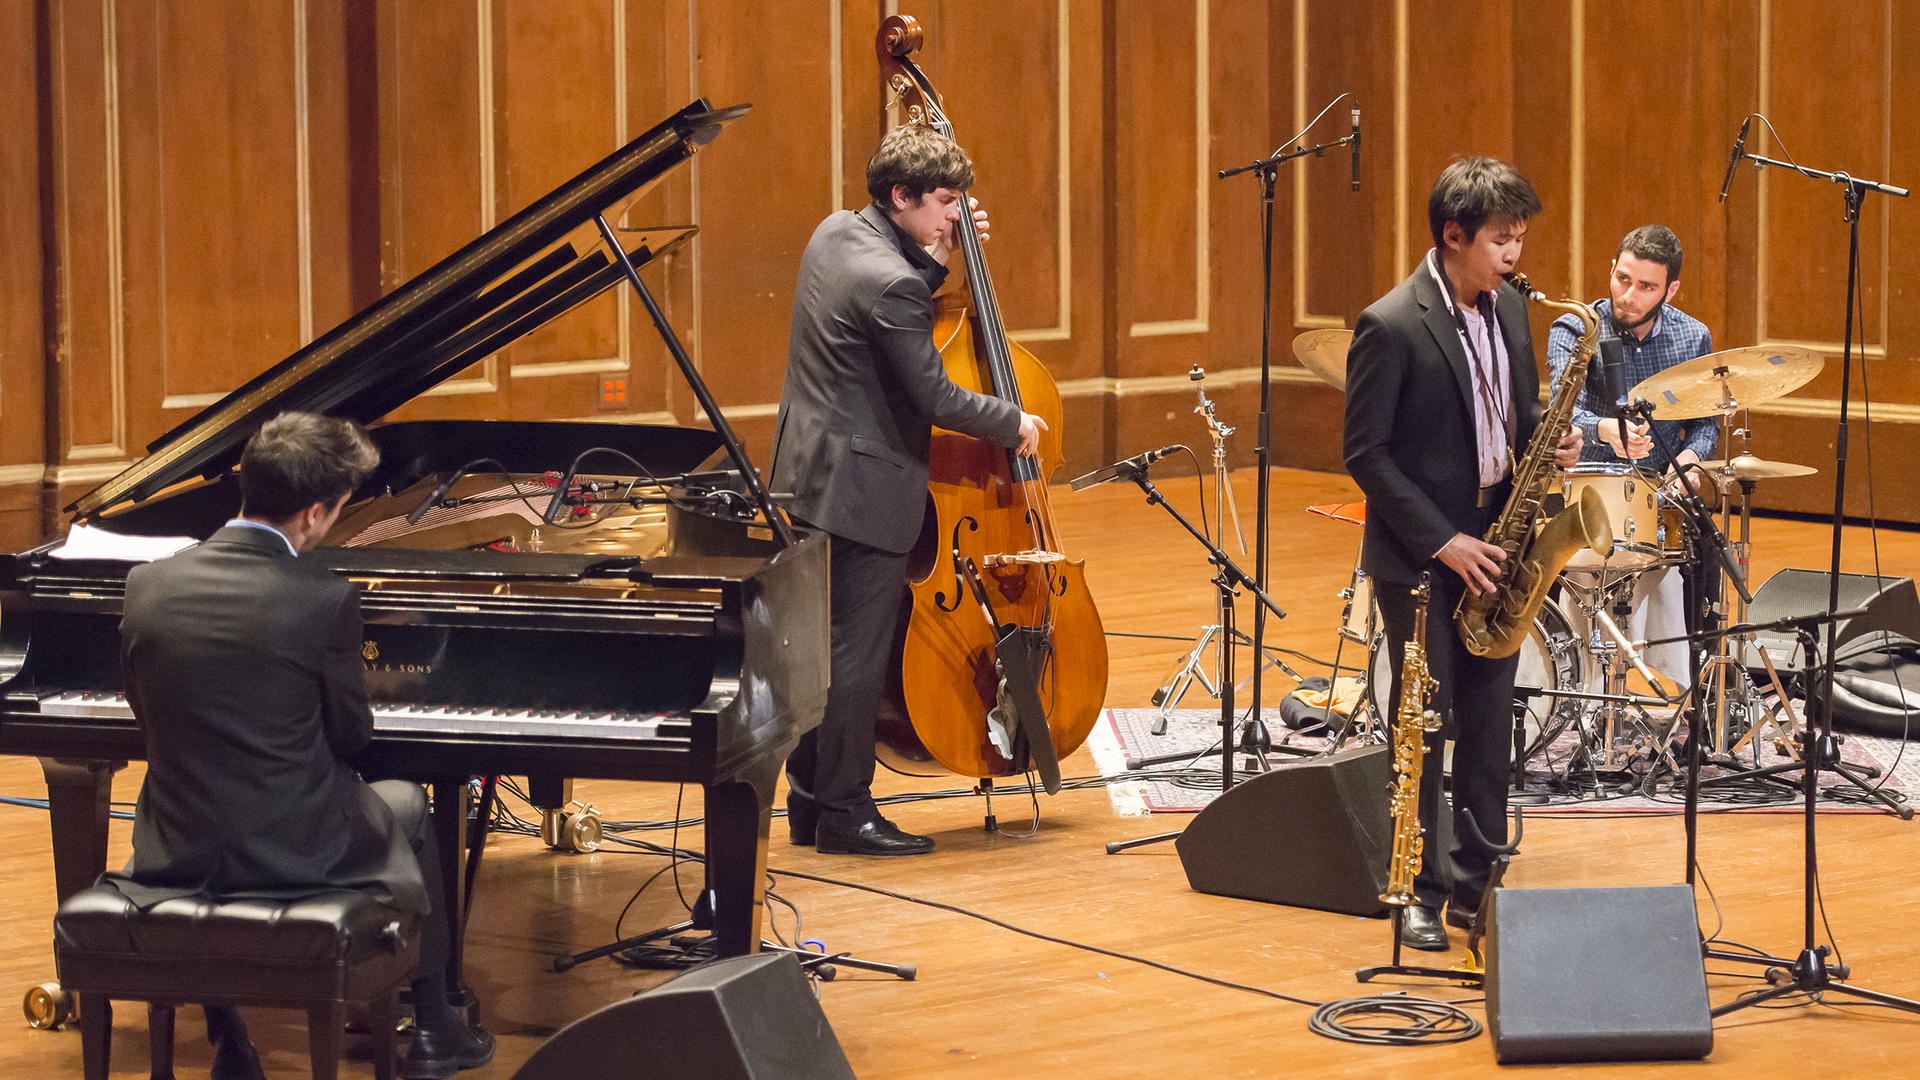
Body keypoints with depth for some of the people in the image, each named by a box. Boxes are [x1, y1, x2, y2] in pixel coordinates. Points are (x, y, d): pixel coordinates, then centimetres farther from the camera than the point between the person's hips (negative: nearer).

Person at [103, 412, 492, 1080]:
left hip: (176, 852, 3)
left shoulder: (148, 585, -5)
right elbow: (351, 734, -5)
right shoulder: (324, 600, -17)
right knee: (406, 803, 28)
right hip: (291, 853, -3)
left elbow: (147, 713, 8)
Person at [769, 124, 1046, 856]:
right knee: (860, 652, -2)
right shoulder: (891, 283, -23)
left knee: (821, 646, 16)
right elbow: (935, 398, -21)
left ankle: (809, 802, 23)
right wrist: (1015, 423, -6)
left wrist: (938, 261, 12)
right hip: (863, 487, -10)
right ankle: (845, 812, 4)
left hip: (810, 476, 10)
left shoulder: (837, 232, 5)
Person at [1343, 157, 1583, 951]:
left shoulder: (1508, 306, 6)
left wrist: (1549, 445, -5)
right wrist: (1442, 542, -17)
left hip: (1491, 543, 6)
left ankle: (1478, 882, 16)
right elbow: (1366, 453, -14)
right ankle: (1421, 893, 8)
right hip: (1418, 555, -6)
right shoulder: (1390, 326, -16)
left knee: (1488, 722, 8)